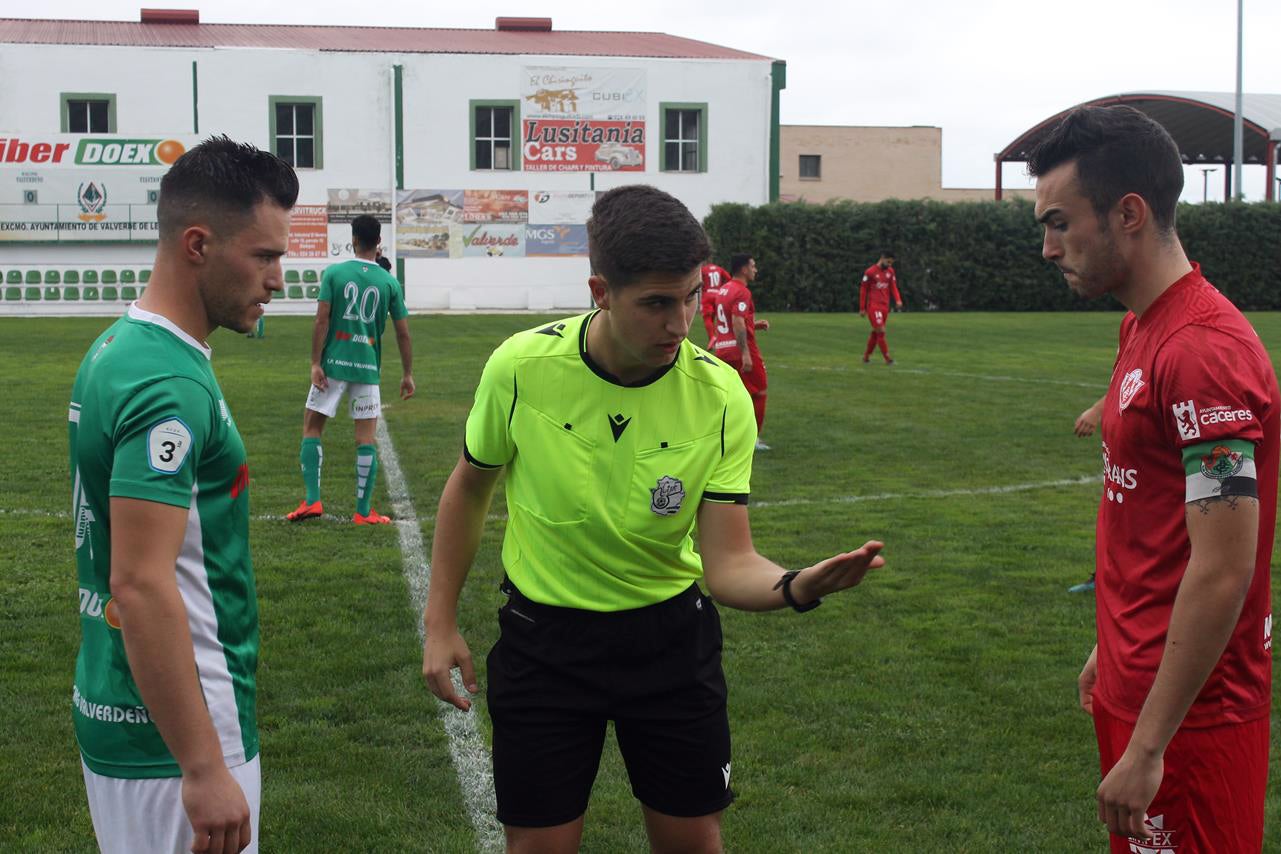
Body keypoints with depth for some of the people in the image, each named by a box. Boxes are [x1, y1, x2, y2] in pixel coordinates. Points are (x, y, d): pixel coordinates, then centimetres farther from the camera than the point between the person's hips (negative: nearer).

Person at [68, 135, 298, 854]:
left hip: (114, 713, 10)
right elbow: (141, 584, -27)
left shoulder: (119, 347, 8)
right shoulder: (170, 384, -22)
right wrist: (204, 770, -25)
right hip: (170, 736, -9)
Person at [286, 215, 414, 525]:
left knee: (311, 428, 11)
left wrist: (315, 363, -6)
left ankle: (312, 500, 2)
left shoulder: (334, 273, -2)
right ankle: (364, 512, 6)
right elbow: (403, 333, 4)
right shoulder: (390, 283, 2)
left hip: (334, 363, -1)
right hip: (368, 368, 1)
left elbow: (322, 320, -8)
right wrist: (408, 374, 12)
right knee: (366, 438, 5)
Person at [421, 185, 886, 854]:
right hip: (543, 638, 0)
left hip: (671, 635, 1)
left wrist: (797, 586, -39)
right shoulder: (520, 366, -18)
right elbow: (469, 487, 1)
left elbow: (727, 564, -17)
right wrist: (440, 622, 2)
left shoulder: (720, 395, -17)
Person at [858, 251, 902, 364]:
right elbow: (863, 290, -2)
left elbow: (893, 287, 11)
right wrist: (862, 308, -2)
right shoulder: (870, 272, -7)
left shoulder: (890, 271, 9)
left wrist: (898, 300, -9)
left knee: (875, 332, 10)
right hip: (873, 306, -6)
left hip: (885, 306, 6)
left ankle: (866, 357, 21)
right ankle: (887, 358, -11)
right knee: (881, 331, -12)